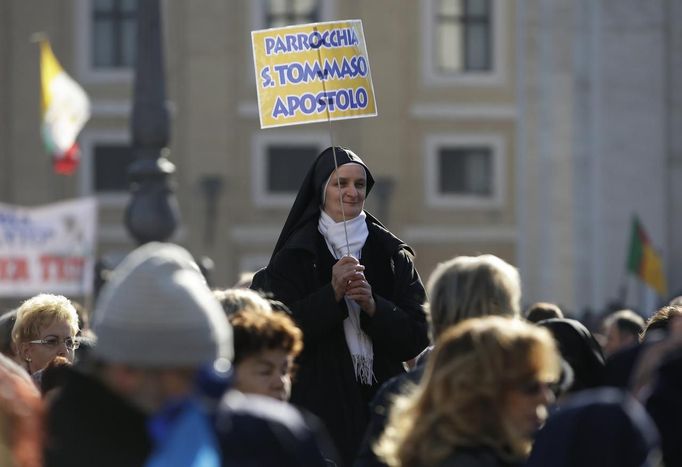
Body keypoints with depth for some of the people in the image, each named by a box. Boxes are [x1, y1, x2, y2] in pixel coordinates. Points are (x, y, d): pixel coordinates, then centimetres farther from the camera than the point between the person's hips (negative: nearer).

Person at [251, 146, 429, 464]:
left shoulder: (394, 256, 10)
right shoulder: (294, 257, 5)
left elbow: (418, 337, 4)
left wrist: (374, 307, -12)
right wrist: (332, 294, -15)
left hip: (382, 401, 2)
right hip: (321, 406, -2)